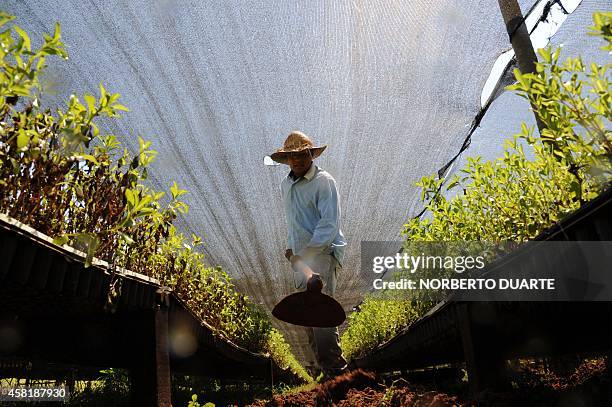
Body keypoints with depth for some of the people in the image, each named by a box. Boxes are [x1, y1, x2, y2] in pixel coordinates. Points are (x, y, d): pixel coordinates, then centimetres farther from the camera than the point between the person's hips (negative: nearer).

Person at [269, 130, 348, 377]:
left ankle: (336, 369, -11)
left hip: (323, 252, -8)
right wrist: (290, 246, 14)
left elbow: (330, 223, -15)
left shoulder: (323, 181, -8)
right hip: (300, 257, 8)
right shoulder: (286, 185, 16)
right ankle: (325, 369, 21)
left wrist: (307, 251, -19)